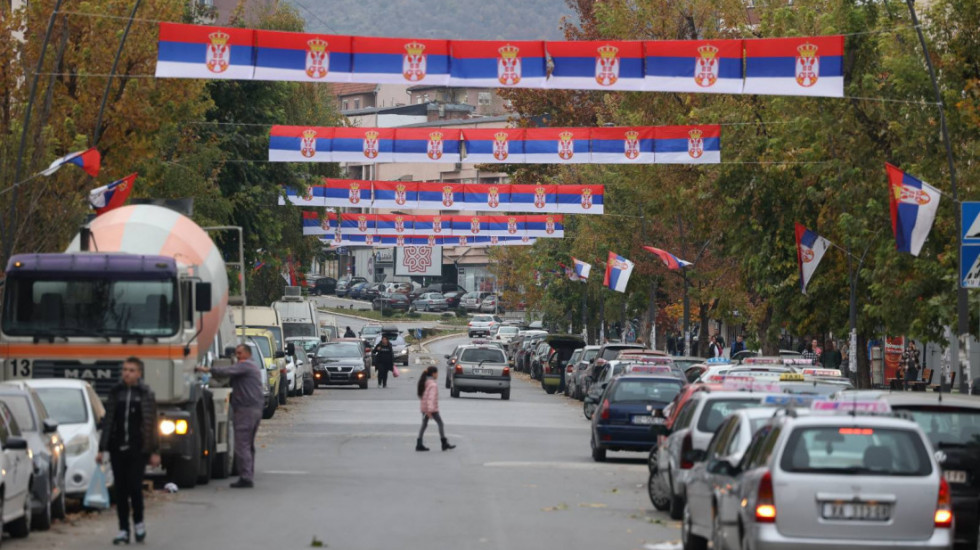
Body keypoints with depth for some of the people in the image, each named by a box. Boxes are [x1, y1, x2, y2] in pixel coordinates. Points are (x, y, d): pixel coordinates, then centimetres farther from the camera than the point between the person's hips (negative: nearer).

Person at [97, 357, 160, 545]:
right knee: (120, 489, 3)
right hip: (117, 448, 3)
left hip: (137, 449, -3)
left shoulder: (146, 394, 0)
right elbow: (108, 422, 11)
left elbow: (151, 424, 0)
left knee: (134, 486, -8)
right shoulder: (115, 393, 8)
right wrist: (101, 449, 8)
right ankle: (123, 530, 7)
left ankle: (138, 522, 15)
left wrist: (154, 452, -4)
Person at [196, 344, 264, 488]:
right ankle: (249, 477, 17)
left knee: (242, 445, -10)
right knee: (249, 445, 15)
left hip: (245, 410, -10)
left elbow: (227, 371, -23)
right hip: (256, 409, 10)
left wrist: (209, 369, -21)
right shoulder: (254, 366, 23)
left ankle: (246, 478, -14)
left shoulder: (245, 365, -9)